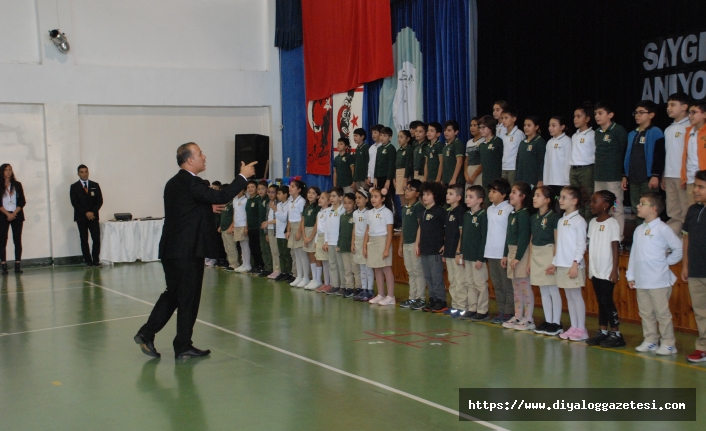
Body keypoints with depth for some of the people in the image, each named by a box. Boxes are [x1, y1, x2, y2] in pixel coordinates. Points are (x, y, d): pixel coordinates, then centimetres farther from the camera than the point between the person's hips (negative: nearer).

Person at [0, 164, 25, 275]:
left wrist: (14, 213, -7)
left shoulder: (17, 185, 9)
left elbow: (22, 201, 4)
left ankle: (17, 266, 1)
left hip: (17, 215, 1)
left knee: (17, 240, -1)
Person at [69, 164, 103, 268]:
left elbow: (100, 201, 6)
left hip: (93, 216, 1)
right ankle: (88, 261, 4)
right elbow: (74, 203, -4)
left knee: (96, 239, -6)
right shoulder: (74, 187, 4)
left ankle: (96, 260, 3)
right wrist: (86, 213, -13)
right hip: (81, 217, -1)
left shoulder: (95, 185, 11)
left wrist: (92, 212, -9)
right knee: (84, 240, 0)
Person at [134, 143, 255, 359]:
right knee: (188, 299, 2)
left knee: (172, 294, 18)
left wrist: (207, 209, 20)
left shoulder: (174, 183, 13)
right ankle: (183, 347, 12)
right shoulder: (191, 183, -16)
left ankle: (146, 334, 18)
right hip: (189, 250, -9)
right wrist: (243, 176, -14)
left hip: (171, 250, 9)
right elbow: (221, 197, -22)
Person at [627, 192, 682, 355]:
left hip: (659, 281, -7)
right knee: (645, 313, 12)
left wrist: (667, 261, -3)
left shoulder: (662, 229, -9)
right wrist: (631, 275, 12)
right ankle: (650, 340, 21)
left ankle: (668, 343, 8)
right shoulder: (639, 230, 11)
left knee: (662, 313, 0)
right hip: (641, 281, 7)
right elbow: (634, 254, 13)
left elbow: (679, 248, -8)